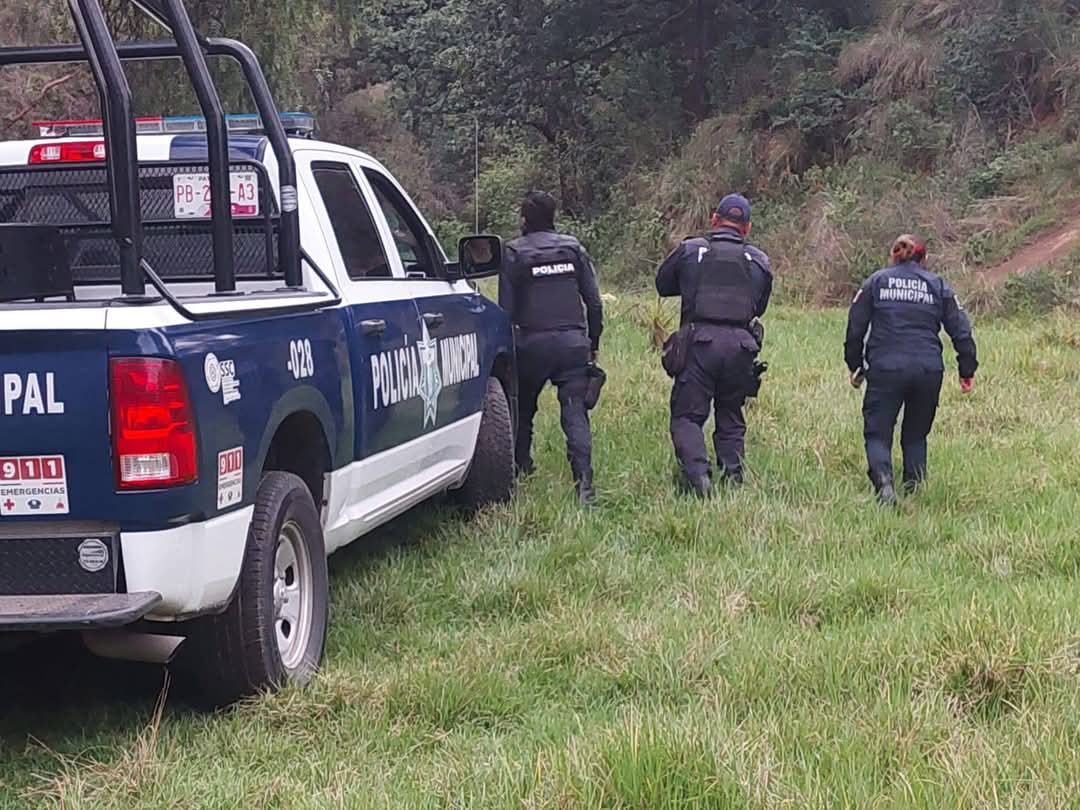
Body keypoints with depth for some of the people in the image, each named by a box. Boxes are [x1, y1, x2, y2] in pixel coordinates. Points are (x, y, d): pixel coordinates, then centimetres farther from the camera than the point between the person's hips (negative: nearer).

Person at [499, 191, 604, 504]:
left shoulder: (514, 253, -2)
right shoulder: (574, 248, 7)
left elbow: (506, 308, -3)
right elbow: (593, 300, 8)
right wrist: (593, 341, 17)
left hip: (532, 344, -2)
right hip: (573, 342, 2)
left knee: (523, 411, 19)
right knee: (575, 414, -4)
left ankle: (520, 469, 29)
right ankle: (584, 482, -17)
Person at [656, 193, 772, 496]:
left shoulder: (689, 250, 5)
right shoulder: (760, 261, 12)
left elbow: (663, 285, 18)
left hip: (699, 340, -3)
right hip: (740, 343, 3)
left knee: (687, 415, 1)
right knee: (731, 417, 17)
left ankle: (698, 474, -18)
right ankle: (733, 477, 10)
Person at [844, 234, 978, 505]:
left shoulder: (876, 282, 9)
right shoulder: (938, 285, 12)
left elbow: (855, 328, 6)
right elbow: (961, 330, 8)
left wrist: (855, 366, 16)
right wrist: (967, 371, 13)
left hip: (884, 370, -2)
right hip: (928, 371, 2)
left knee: (877, 433, 2)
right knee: (916, 436, 18)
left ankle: (883, 480, -24)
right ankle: (913, 492, 12)